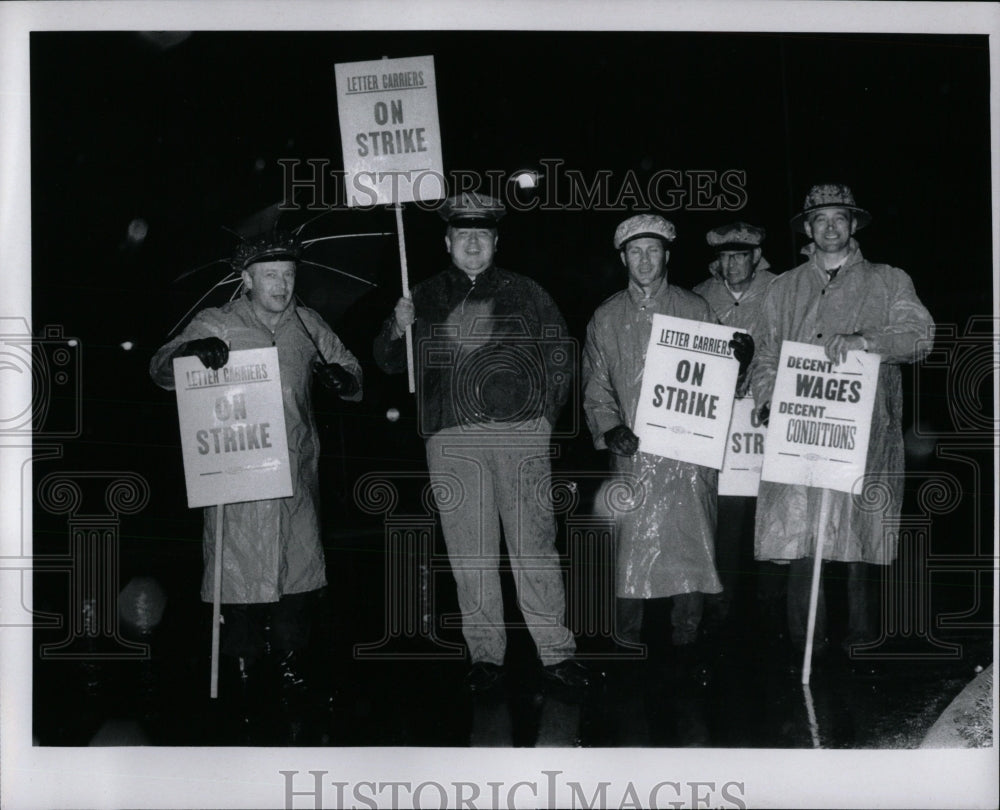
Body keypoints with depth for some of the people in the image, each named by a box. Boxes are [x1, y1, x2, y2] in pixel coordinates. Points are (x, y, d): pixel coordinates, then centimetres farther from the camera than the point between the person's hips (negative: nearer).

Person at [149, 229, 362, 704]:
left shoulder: (307, 326, 11)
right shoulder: (217, 325, 1)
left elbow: (353, 376, 17)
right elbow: (160, 370, -5)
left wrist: (340, 377, -8)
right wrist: (191, 350, -27)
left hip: (296, 470, 4)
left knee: (298, 563, 5)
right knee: (238, 563, -6)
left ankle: (289, 664, 19)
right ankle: (240, 668, 5)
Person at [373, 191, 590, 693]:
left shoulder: (525, 294, 11)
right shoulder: (426, 299, 13)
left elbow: (560, 357, 13)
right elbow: (387, 364, 17)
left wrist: (544, 413, 2)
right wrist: (397, 329, -4)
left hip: (521, 434, -1)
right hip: (452, 440, 1)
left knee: (535, 545, -1)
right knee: (470, 552, 3)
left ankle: (556, 651, 5)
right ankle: (485, 655, 13)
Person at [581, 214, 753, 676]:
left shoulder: (695, 310, 10)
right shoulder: (607, 319, 11)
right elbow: (596, 386, 9)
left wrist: (739, 359, -8)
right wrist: (609, 427, -8)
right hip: (633, 451, 0)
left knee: (691, 544, -1)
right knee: (632, 546, -4)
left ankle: (685, 643, 10)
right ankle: (627, 645, 7)